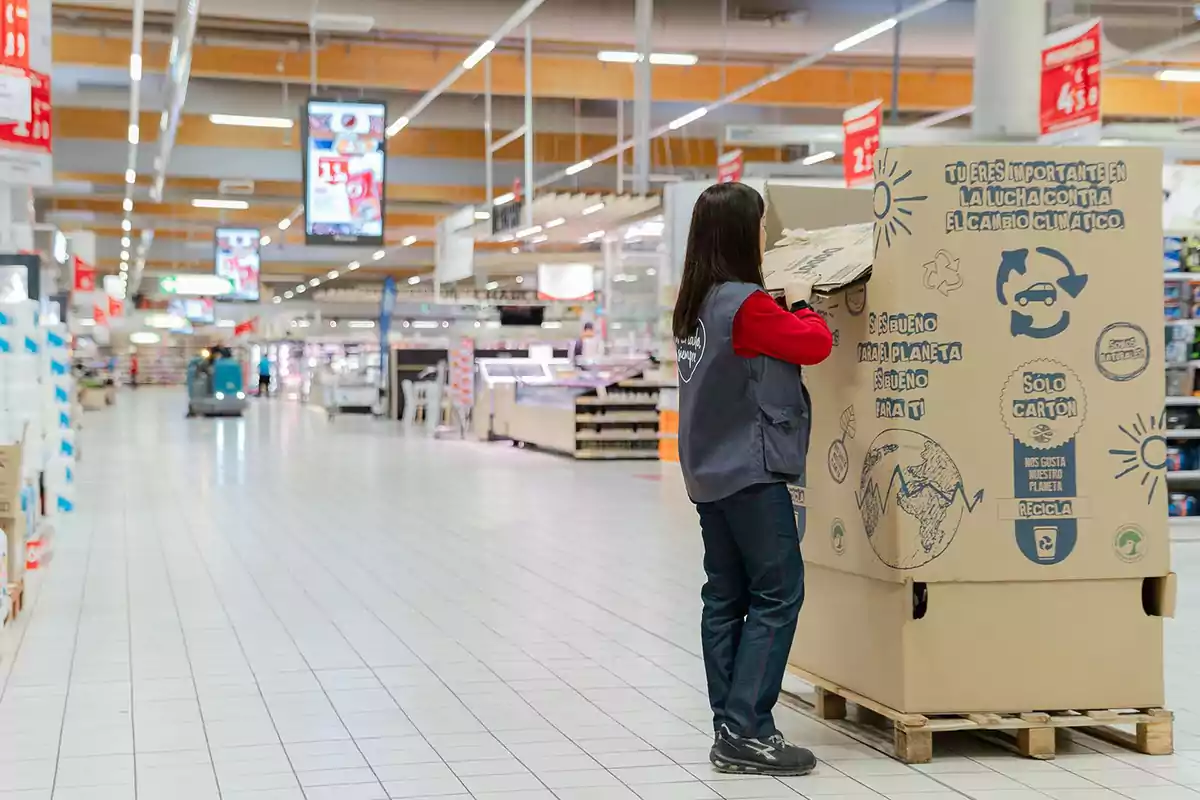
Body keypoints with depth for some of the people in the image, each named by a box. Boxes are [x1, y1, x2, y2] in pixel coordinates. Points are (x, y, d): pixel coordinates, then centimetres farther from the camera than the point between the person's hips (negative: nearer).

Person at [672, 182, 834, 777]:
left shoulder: (695, 303, 10)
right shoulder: (746, 304, -16)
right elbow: (816, 345, -11)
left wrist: (784, 308, 7)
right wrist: (801, 302, 5)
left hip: (710, 471, 9)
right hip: (751, 470, -9)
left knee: (726, 598, 9)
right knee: (776, 596, -5)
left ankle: (729, 728, 13)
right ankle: (746, 733, -8)